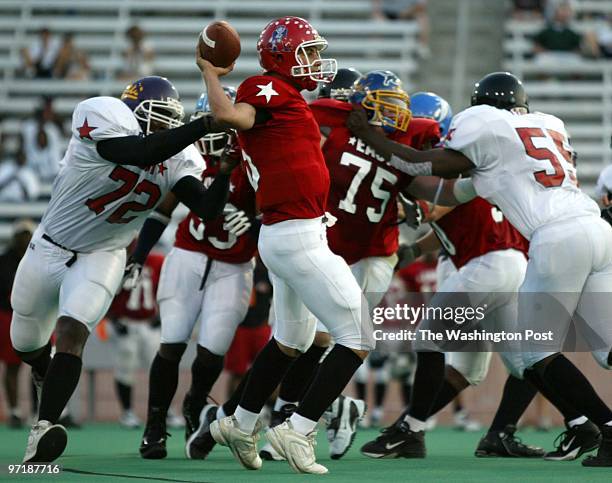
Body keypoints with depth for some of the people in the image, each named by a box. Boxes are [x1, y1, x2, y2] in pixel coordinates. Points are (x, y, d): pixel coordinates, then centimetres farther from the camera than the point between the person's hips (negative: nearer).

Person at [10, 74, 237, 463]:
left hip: (103, 256, 1)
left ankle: (44, 428, -26)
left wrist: (226, 170, -33)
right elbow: (140, 152, -41)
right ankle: (47, 373, 51)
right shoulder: (103, 118, -24)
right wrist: (204, 126, -46)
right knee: (26, 342, 17)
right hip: (51, 247, -1)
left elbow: (208, 209, -17)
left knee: (71, 334, -21)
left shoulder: (175, 160, -9)